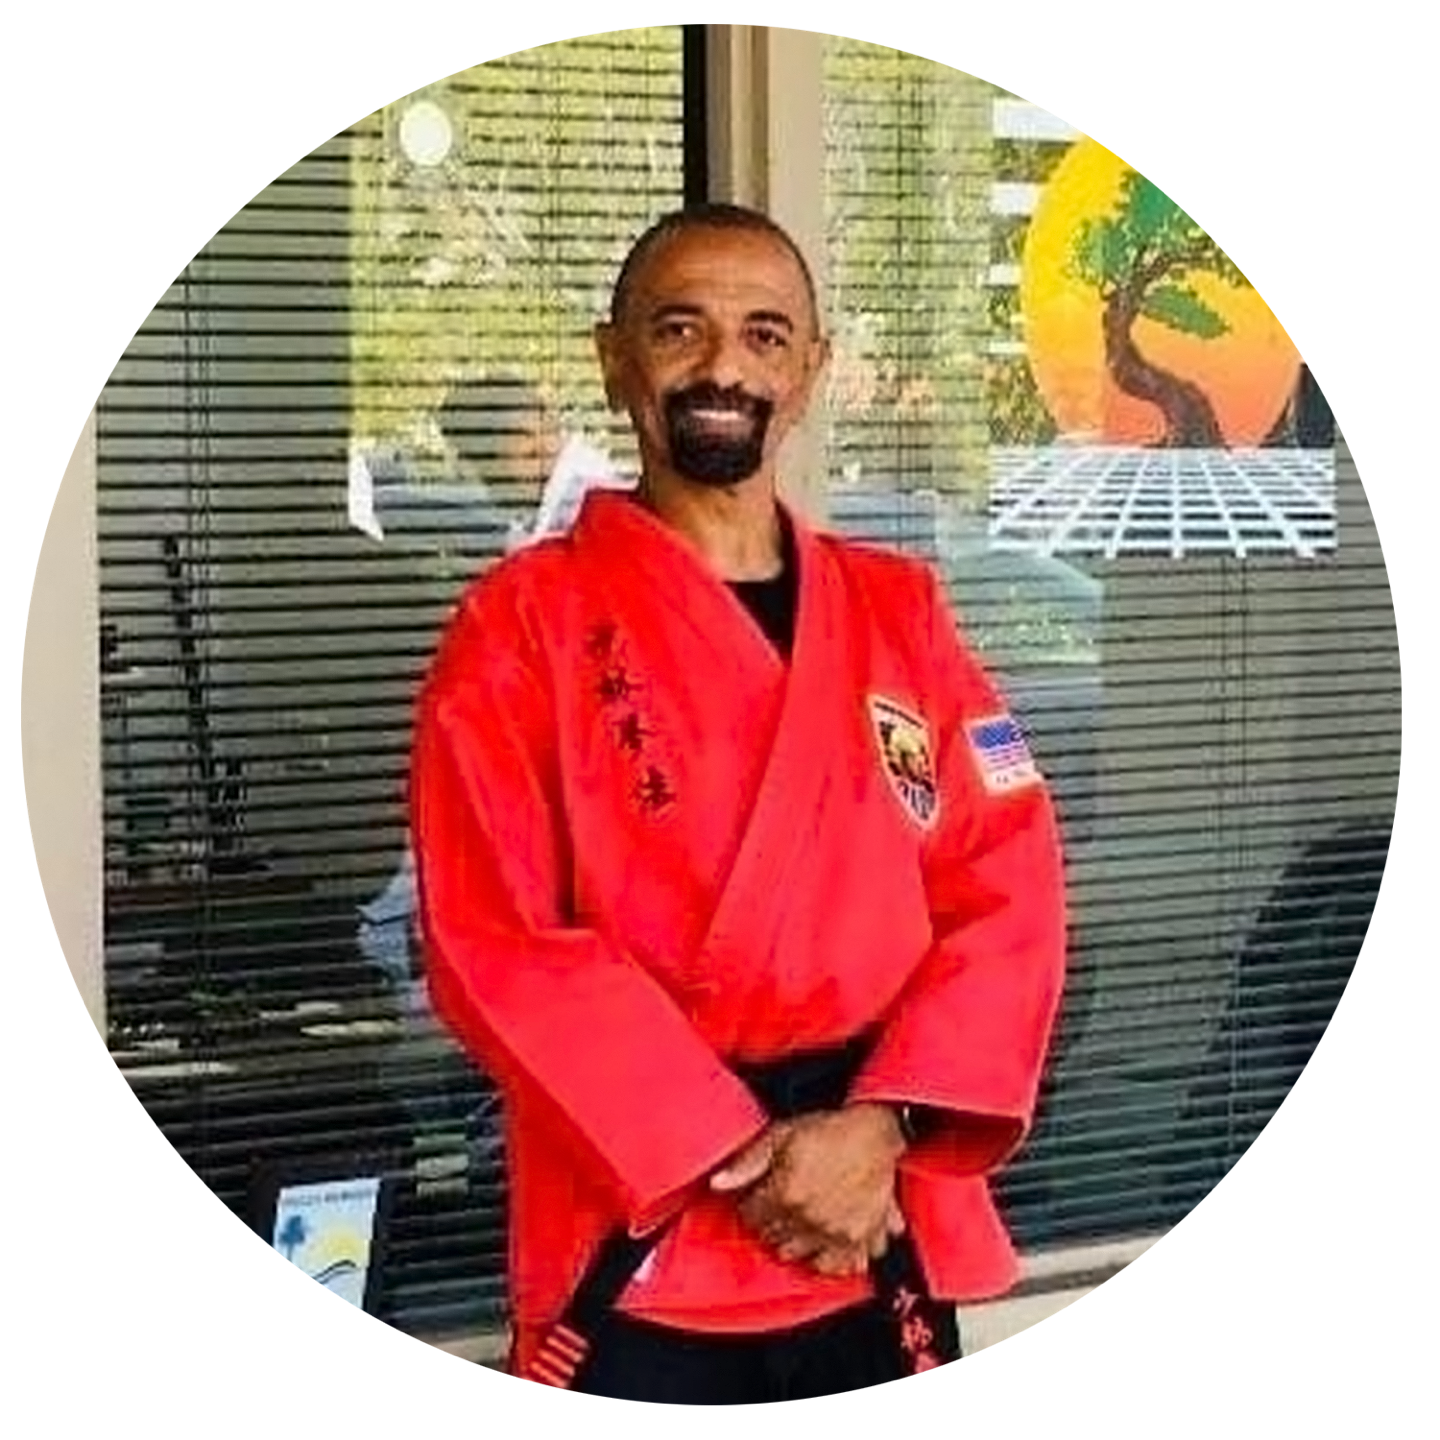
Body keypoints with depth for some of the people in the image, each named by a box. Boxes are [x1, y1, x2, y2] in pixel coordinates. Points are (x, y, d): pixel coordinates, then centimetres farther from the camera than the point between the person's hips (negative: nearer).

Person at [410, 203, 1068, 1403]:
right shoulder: (522, 628, -3)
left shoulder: (902, 610, 8)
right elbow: (496, 944, -10)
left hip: (885, 1237, 4)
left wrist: (881, 1126, -12)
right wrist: (735, 1157, -15)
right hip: (639, 1249, -3)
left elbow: (1008, 890, 2)